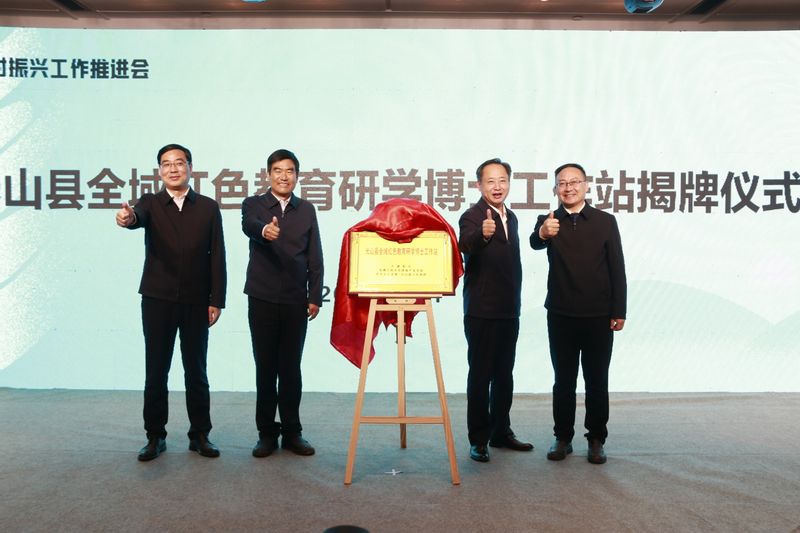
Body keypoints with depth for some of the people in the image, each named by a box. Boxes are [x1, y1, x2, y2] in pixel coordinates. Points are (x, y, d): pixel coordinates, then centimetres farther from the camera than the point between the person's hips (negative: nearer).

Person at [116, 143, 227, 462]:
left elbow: (217, 256, 2)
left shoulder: (208, 208, 5)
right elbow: (138, 218, -21)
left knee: (196, 371, 7)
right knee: (156, 372, 6)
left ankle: (199, 435, 17)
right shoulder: (150, 203, 4)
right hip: (158, 300, 0)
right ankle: (155, 436, 17)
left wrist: (216, 300, -4)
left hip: (196, 301, 0)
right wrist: (127, 219, -46)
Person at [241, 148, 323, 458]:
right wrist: (264, 230, -46)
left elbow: (315, 258, 7)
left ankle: (291, 432, 16)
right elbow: (248, 225, -22)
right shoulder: (254, 204, 3)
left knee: (291, 368, 6)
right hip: (263, 300, -1)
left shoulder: (307, 210, 9)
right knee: (265, 368, 5)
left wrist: (315, 297, 0)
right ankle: (267, 433, 15)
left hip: (296, 301, 1)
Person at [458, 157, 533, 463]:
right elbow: (466, 246, -34)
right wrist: (482, 234, -55)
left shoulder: (511, 218, 12)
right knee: (480, 375, 0)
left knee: (504, 374, 15)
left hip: (509, 311, 7)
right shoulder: (472, 216, -12)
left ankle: (500, 432, 27)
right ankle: (478, 440, 9)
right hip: (482, 311, -7)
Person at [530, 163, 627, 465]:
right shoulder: (548, 221, 2)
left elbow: (617, 268, 1)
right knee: (563, 381, 9)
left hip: (599, 316, 0)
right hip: (561, 315, 1)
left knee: (597, 381, 8)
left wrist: (619, 312, -3)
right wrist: (542, 234, -45)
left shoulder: (605, 221, 1)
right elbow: (535, 244, -21)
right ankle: (563, 438, 20)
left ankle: (596, 440, 19)